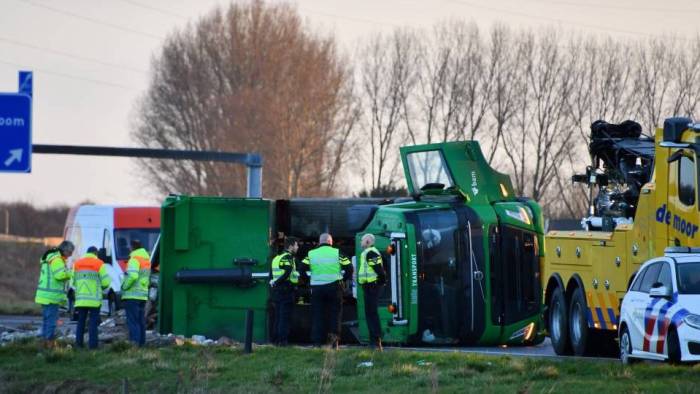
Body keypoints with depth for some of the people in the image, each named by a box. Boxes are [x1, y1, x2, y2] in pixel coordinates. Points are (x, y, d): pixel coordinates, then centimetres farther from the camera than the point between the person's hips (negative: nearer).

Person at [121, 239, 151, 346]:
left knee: (133, 321, -9)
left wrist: (124, 286, -14)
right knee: (141, 321, 12)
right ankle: (142, 343, 13)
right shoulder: (146, 258, 14)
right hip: (143, 294, 9)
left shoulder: (135, 259, -14)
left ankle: (134, 342, -14)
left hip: (132, 295, -9)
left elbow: (133, 276, -26)